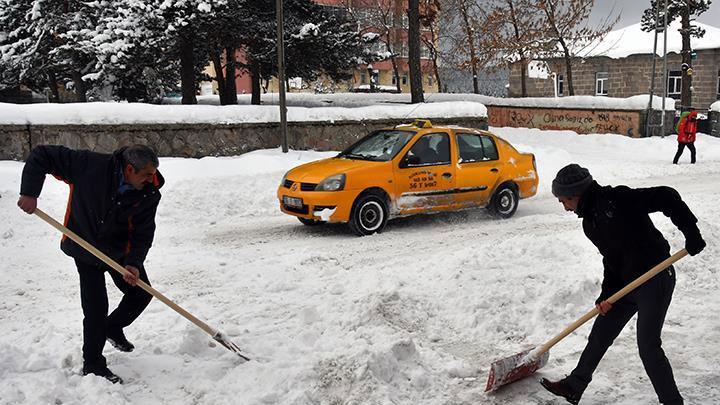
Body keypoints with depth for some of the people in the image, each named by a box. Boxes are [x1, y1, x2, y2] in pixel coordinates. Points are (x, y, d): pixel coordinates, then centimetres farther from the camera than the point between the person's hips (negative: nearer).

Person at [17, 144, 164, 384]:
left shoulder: (149, 195, -19)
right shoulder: (90, 166, -29)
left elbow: (143, 234, -15)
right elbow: (41, 156, -21)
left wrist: (133, 263, -29)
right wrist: (29, 192, -28)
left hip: (121, 250, 4)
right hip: (86, 250, -3)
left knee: (141, 293, 9)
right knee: (96, 309, -6)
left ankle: (113, 328, 38)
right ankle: (92, 365, 11)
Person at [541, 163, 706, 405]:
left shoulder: (617, 199, -17)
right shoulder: (590, 222, 9)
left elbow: (666, 197, -19)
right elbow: (610, 259, 10)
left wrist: (690, 231, -21)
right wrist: (606, 294, -2)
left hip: (656, 280, -9)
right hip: (626, 283, 9)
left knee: (648, 346, -7)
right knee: (599, 335, 15)